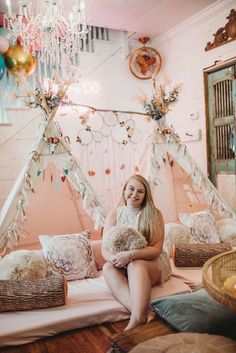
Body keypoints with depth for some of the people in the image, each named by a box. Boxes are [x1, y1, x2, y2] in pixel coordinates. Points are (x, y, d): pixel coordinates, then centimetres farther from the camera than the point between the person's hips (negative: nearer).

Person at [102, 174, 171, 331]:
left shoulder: (154, 214, -5)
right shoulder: (114, 215, 2)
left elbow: (156, 249, -12)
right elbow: (105, 250, -3)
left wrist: (130, 255, -28)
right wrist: (116, 258, -27)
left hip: (153, 264, -2)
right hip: (122, 266, 3)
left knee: (136, 264, -35)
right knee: (107, 267, -30)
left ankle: (136, 319, -45)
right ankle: (143, 312, -42)